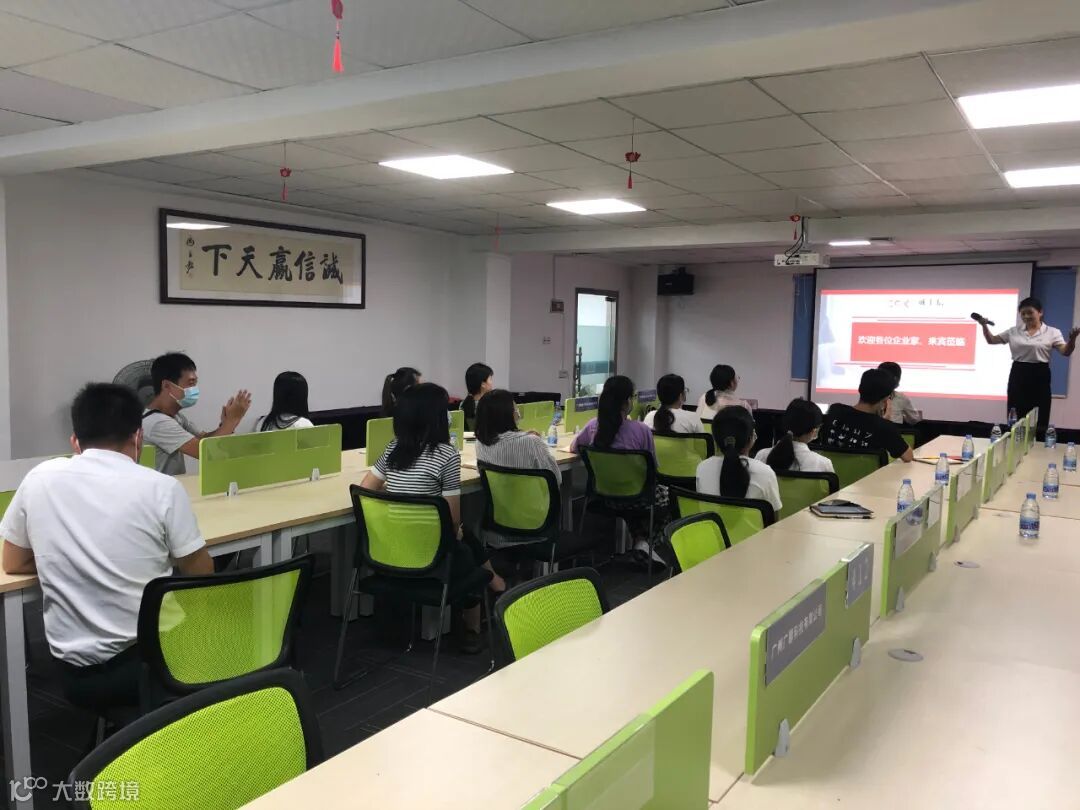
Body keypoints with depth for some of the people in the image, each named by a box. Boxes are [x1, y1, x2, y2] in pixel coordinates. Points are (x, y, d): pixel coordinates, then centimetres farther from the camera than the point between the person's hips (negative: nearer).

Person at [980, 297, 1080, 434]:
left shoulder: (1052, 333, 0)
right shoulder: (1014, 331, 8)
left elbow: (1065, 352, -9)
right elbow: (991, 340, 11)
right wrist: (984, 325, -5)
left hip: (1040, 376, -2)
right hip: (1018, 376, 2)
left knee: (1039, 419, 0)